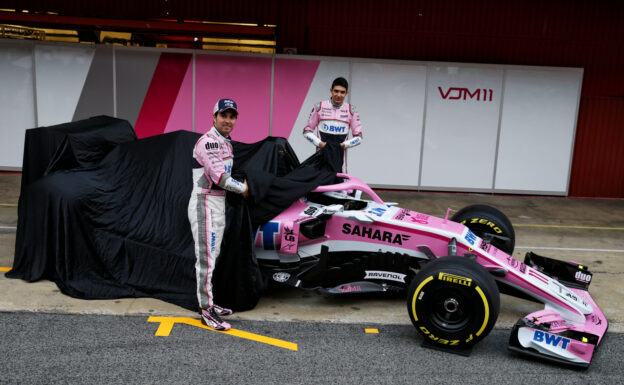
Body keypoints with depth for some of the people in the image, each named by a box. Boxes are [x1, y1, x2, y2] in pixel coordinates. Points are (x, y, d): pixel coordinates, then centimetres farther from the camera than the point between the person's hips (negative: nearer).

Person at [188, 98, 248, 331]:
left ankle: (208, 303, 24)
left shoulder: (226, 143, 14)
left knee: (213, 255, 15)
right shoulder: (207, 142, -17)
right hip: (205, 204, -10)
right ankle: (206, 310, -1)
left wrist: (241, 184, 11)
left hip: (219, 203, 10)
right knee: (206, 257, -7)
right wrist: (243, 188, -7)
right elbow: (220, 178, -21)